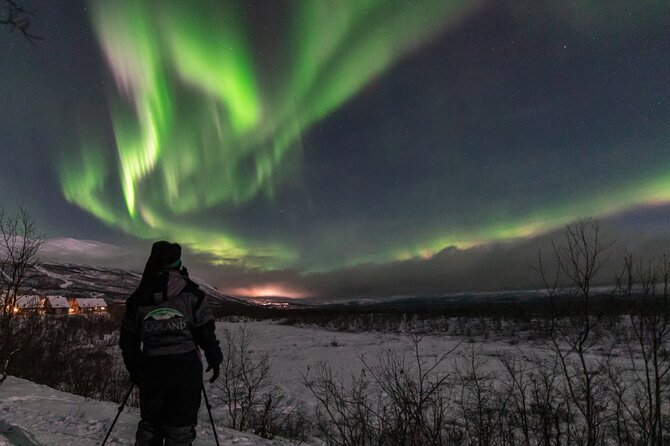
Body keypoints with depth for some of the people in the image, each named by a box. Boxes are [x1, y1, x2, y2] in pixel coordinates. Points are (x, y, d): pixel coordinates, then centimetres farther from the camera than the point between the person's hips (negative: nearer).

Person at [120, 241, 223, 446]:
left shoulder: (138, 298, 4)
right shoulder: (190, 293, -7)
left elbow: (128, 338, 10)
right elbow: (206, 330, -6)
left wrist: (133, 369, 21)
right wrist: (214, 359, 7)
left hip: (151, 368, 3)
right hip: (185, 366, -3)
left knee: (150, 422, 22)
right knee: (180, 427, 9)